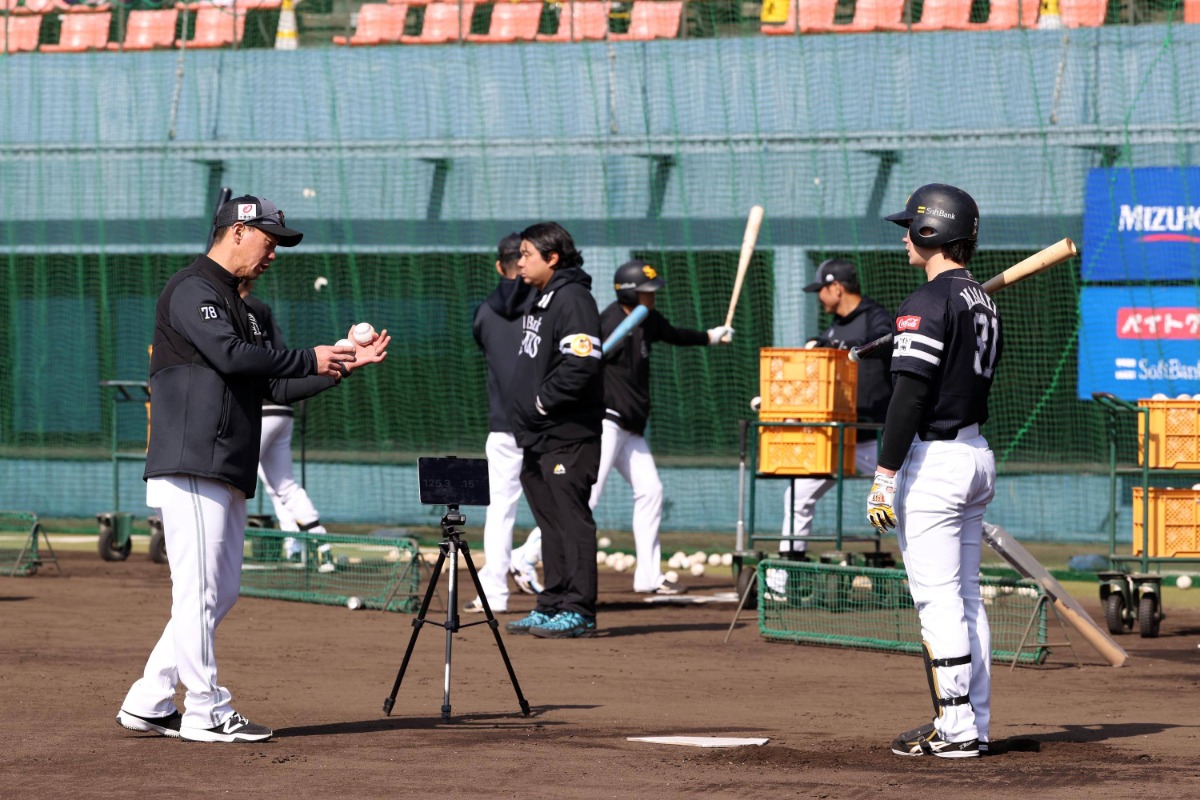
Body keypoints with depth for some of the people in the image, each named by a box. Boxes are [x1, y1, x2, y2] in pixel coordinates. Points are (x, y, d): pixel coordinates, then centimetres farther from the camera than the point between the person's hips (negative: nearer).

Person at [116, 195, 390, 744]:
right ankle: (206, 712, -6)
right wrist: (309, 360, -12)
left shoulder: (233, 303, 25)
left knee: (220, 593, 10)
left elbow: (272, 386, 23)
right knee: (199, 589, -8)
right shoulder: (191, 289, -6)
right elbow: (230, 355, -20)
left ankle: (148, 703, 13)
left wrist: (345, 364, 14)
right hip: (190, 466, -10)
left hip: (227, 473, 10)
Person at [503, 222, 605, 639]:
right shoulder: (538, 301, 19)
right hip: (536, 437, 10)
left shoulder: (572, 299, -13)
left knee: (571, 519, -8)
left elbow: (581, 364, -24)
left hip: (567, 436, -10)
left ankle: (579, 610, -7)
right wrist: (524, 414, 14)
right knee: (550, 522, 13)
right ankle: (552, 606, 19)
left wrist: (544, 401, -17)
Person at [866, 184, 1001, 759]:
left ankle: (954, 729, -7)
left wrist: (885, 476, -20)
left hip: (932, 458, -9)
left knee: (938, 602, -7)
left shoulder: (927, 302, -16)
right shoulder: (983, 302, 13)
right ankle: (974, 725, 15)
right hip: (978, 454, 9)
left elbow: (910, 394, -21)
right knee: (966, 597, 12)